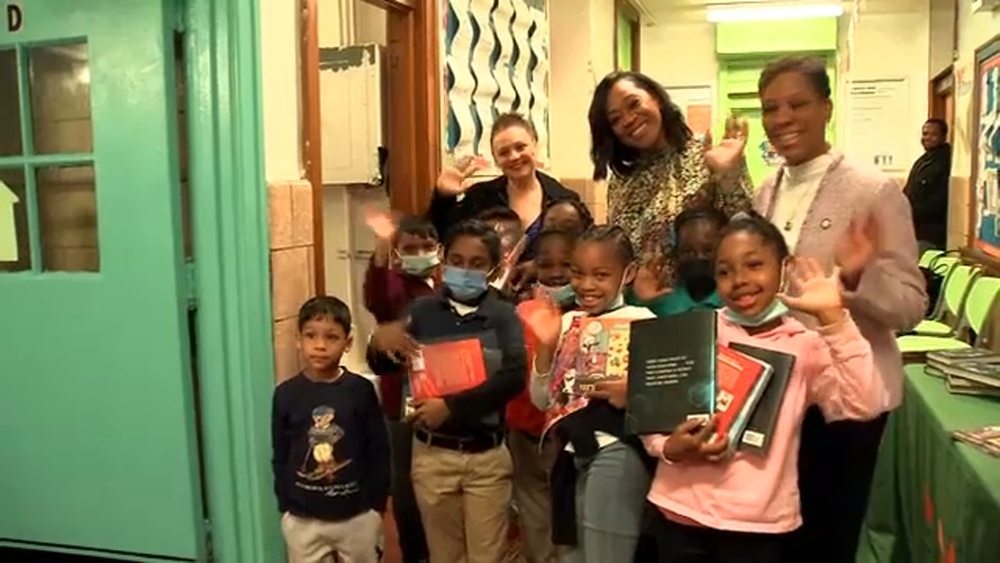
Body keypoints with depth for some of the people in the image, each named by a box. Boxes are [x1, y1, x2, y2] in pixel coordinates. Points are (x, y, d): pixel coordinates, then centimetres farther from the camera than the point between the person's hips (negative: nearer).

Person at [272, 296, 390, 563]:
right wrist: (285, 506, 1)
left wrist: (377, 504, -3)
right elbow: (280, 457, 2)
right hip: (302, 518, 1)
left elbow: (379, 452, -3)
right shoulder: (286, 394, -6)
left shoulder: (361, 390, -8)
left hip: (357, 515, 0)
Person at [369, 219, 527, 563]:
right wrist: (379, 341, -23)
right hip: (432, 453, 2)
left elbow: (514, 377, -17)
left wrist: (451, 406, -24)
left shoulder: (504, 315, -4)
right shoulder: (422, 311, 0)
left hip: (487, 455, -1)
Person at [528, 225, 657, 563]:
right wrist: (545, 347, -8)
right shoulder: (567, 322, 6)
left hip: (616, 454, -6)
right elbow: (542, 400, 5)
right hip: (573, 454, 6)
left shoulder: (641, 321, -10)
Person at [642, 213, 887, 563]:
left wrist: (833, 318, -20)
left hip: (759, 522, -1)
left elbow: (865, 405, -18)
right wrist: (670, 448, -17)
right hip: (681, 511, 1)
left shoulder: (806, 347, -3)